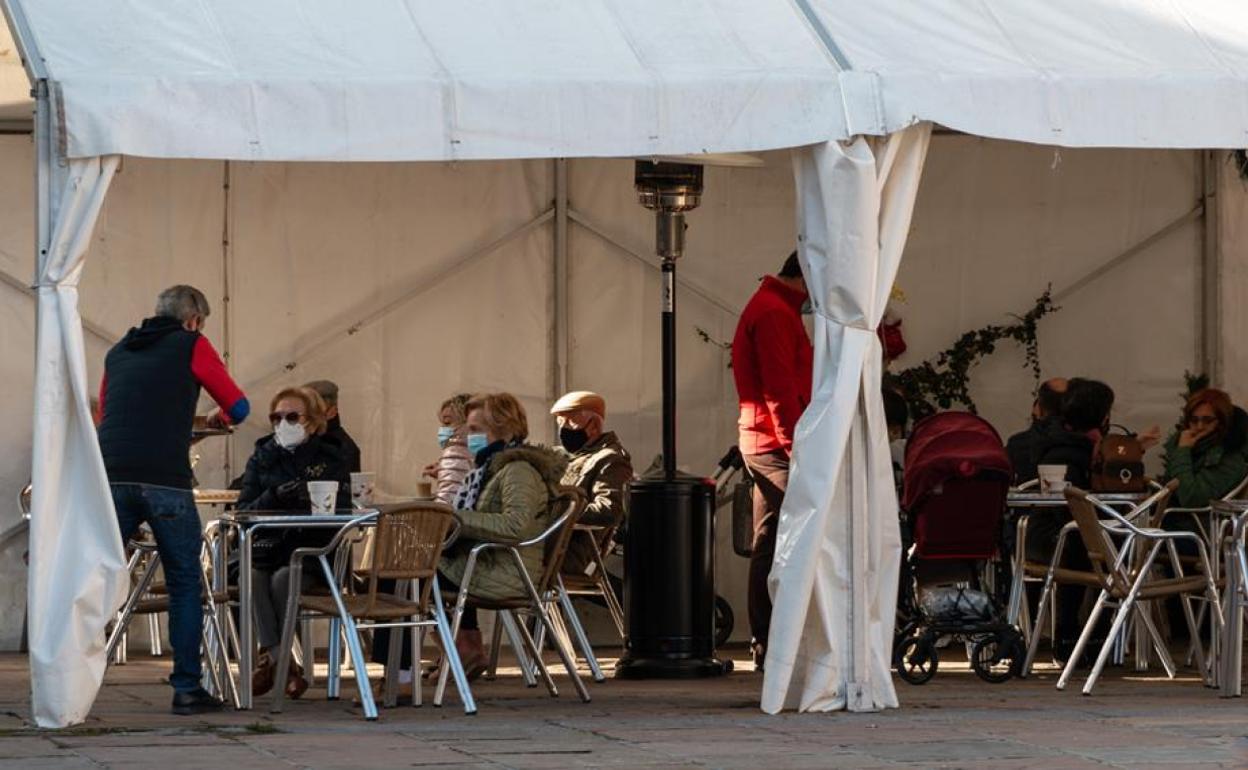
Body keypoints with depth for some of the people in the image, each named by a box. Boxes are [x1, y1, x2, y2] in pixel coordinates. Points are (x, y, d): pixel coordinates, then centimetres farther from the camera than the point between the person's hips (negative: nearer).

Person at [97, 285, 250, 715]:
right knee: (184, 583, 7)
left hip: (112, 480, 4)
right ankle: (186, 688, 5)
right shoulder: (191, 345, 8)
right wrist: (220, 418, 34)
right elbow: (239, 407, 10)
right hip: (166, 482, -4)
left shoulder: (118, 352, 21)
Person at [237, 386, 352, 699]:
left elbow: (339, 512, -3)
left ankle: (269, 660, -19)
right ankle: (281, 663, -33)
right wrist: (274, 497, -14)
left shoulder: (331, 458, 8)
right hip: (266, 547, 2)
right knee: (253, 577, -31)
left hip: (310, 548, -2)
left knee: (282, 578, -32)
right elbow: (243, 511, 4)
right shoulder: (262, 458, 14)